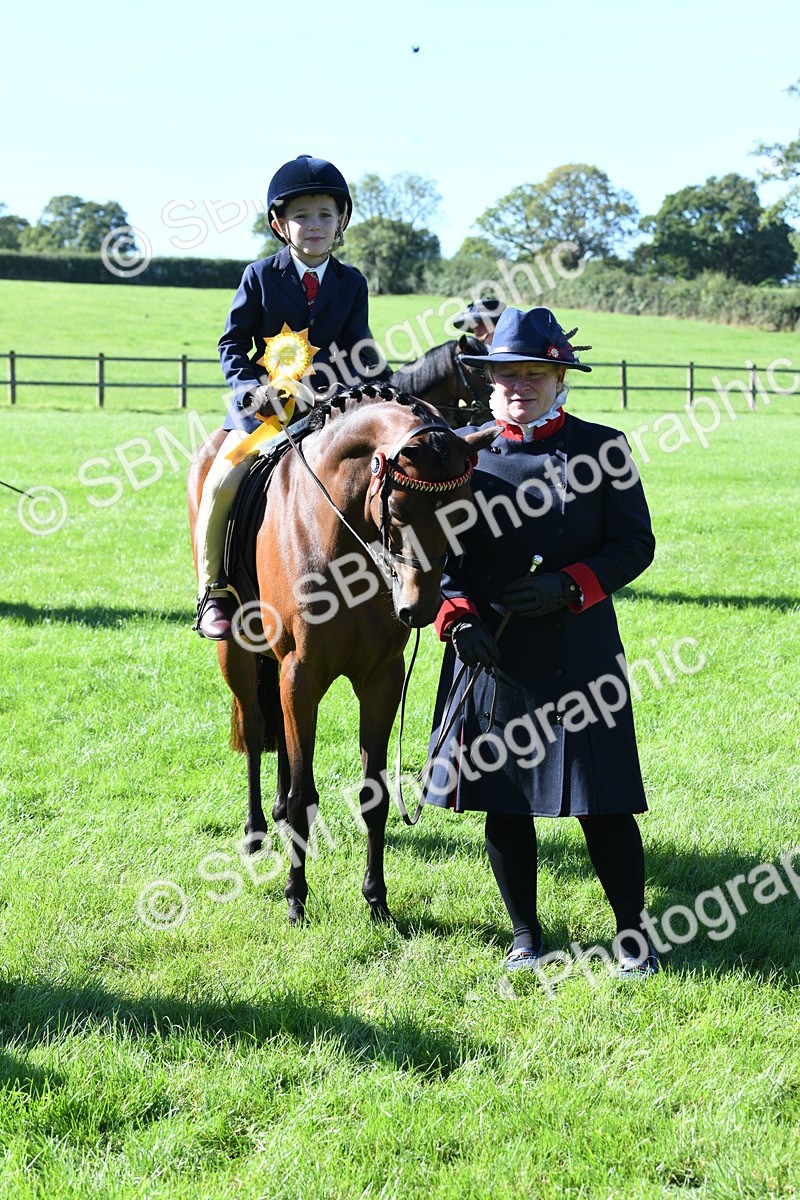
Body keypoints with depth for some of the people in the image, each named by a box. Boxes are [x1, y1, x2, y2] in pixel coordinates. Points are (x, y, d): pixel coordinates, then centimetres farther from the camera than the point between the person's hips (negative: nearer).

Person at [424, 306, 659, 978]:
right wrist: (457, 617, -12)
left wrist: (571, 585, -16)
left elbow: (636, 544, 0)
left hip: (582, 651, -2)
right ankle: (526, 935, 24)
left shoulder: (602, 448, 2)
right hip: (491, 651, 2)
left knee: (604, 805, -1)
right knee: (503, 802, 8)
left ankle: (633, 936, 15)